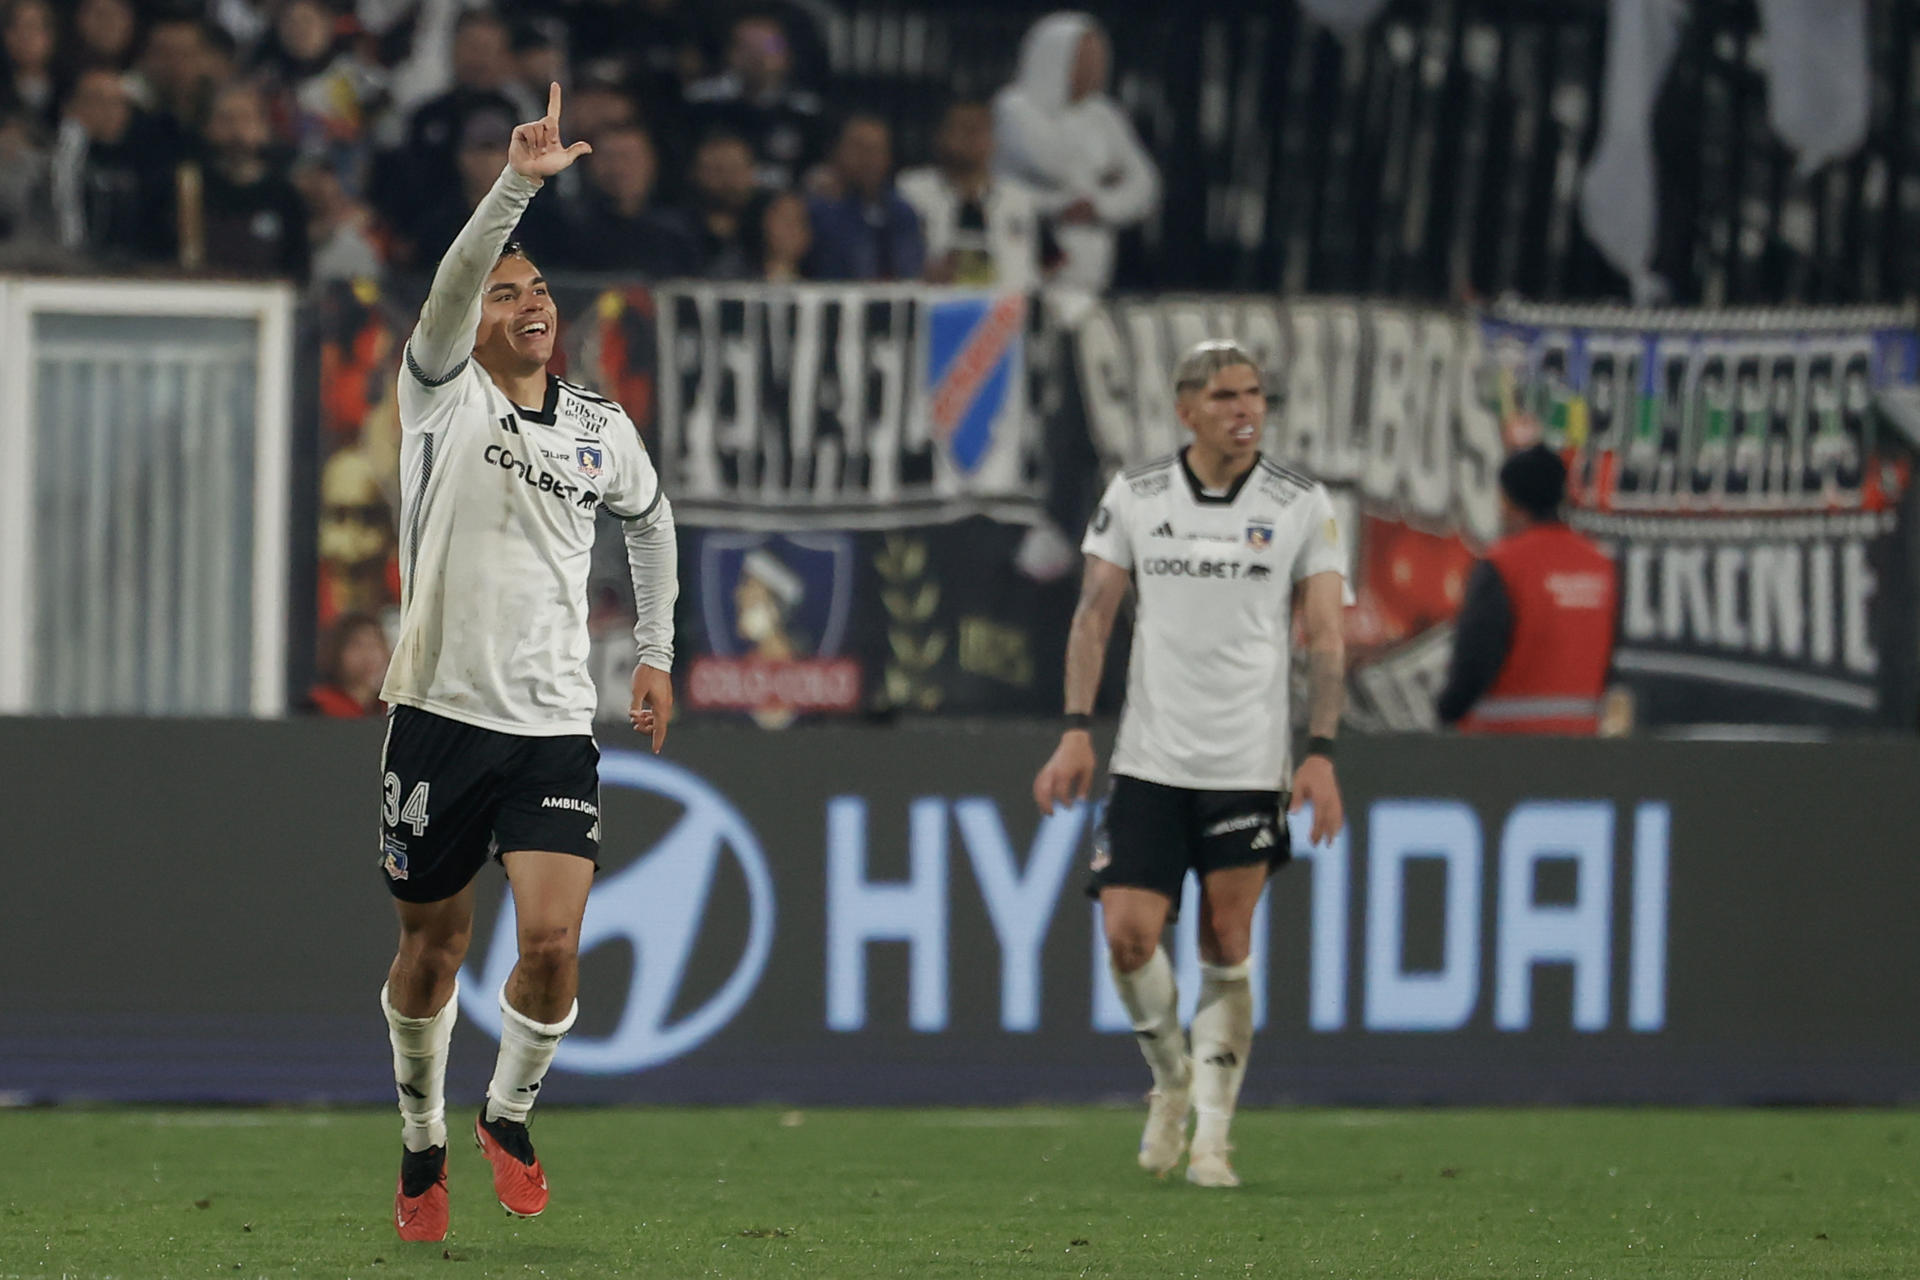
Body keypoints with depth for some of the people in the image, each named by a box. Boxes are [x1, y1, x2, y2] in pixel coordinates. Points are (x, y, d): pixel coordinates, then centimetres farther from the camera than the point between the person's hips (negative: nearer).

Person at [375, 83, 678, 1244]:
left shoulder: (603, 428, 8)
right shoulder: (445, 397, -3)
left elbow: (651, 517, 29)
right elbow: (451, 287, -23)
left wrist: (657, 653, 27)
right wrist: (521, 183, -36)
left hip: (555, 723, 2)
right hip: (443, 710, -2)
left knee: (554, 942, -13)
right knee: (434, 942, 8)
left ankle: (511, 1115, 12)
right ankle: (424, 1141, 27)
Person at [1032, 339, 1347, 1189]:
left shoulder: (1303, 507, 0)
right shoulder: (1133, 497, 3)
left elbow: (1326, 636, 0)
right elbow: (1095, 613, 7)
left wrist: (1320, 753, -9)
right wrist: (1076, 730, -1)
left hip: (1249, 763, -1)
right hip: (1149, 759, 1)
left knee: (1226, 947, -2)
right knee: (1129, 932, -7)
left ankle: (1211, 1134, 6)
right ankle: (1171, 1078, 21)